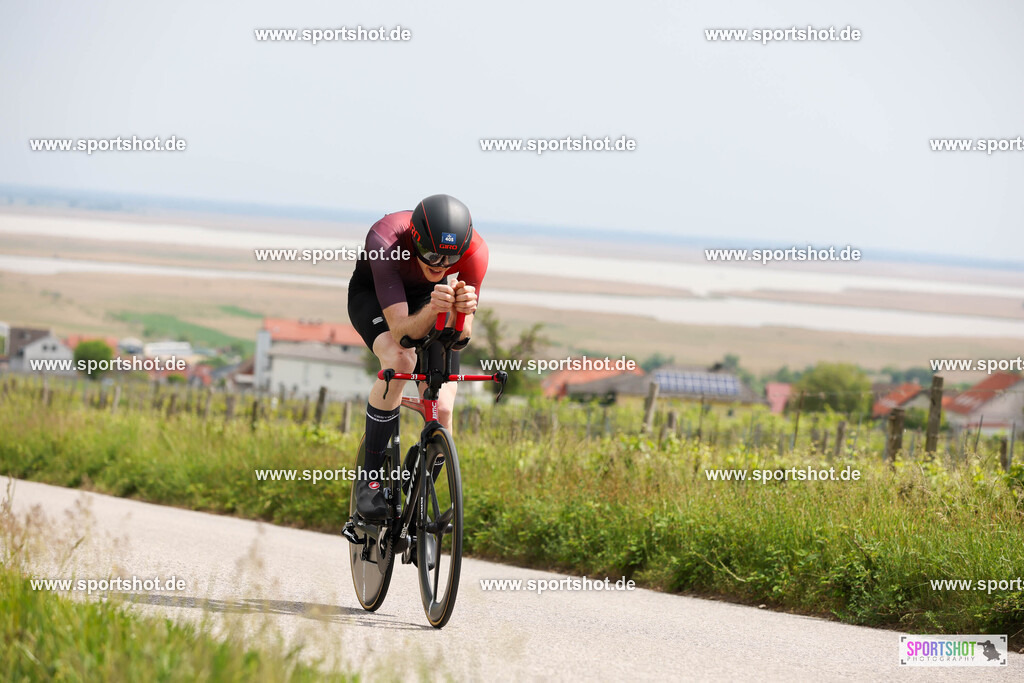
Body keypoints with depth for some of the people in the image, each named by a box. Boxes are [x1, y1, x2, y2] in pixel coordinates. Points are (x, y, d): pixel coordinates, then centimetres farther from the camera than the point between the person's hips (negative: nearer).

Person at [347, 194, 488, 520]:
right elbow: (401, 331, -41)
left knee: (442, 409, -14)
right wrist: (432, 309, -60)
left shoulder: (474, 251, -33)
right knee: (399, 359, -35)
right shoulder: (386, 242, -40)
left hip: (428, 295, 3)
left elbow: (460, 338, -30)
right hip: (372, 294, -3)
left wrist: (462, 309, -51)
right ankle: (370, 477, -21)